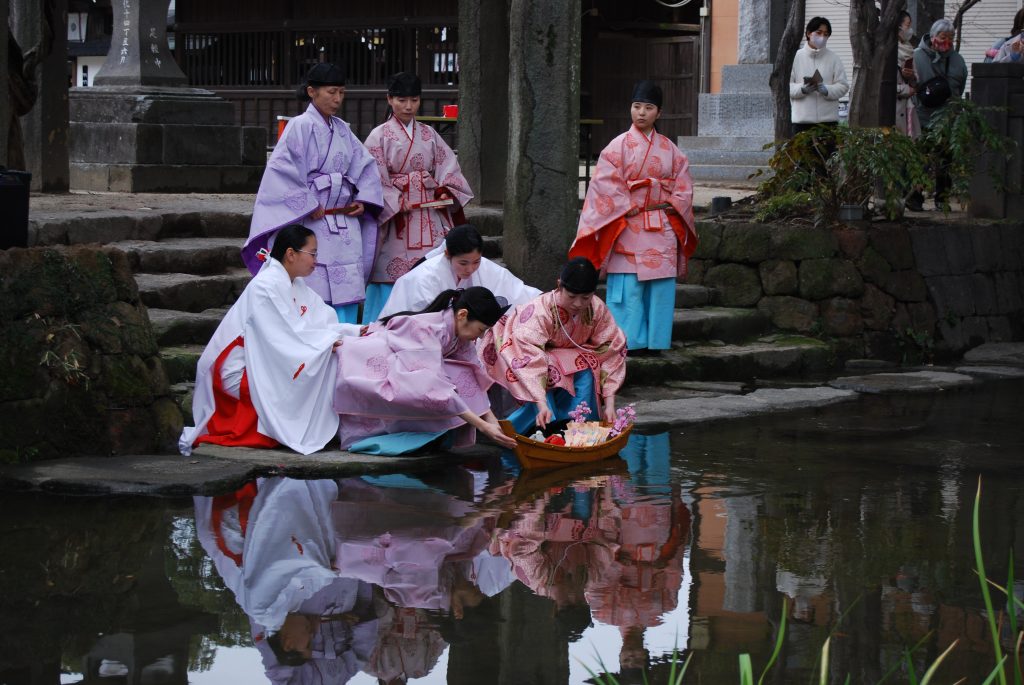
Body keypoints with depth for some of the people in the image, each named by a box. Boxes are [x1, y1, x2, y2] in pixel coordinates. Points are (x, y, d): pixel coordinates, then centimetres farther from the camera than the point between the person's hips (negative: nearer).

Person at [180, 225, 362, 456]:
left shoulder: (297, 287, 12)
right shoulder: (267, 286, -17)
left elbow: (323, 324, 7)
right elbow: (286, 338, -23)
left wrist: (358, 331, -7)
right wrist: (330, 341, -22)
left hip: (264, 367, 10)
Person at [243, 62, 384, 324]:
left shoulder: (342, 130, 14)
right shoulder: (301, 126, -7)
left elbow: (364, 165, 21)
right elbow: (282, 170, -15)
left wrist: (362, 199, 5)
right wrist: (309, 207, -15)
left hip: (345, 223, 7)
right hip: (312, 224, -7)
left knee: (348, 296, 6)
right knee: (317, 298, -9)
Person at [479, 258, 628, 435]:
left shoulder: (597, 309, -20)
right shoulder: (539, 312, -34)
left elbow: (611, 353, -17)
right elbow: (530, 362, -42)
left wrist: (609, 405, -23)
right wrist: (542, 406, -52)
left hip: (566, 357, 4)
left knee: (586, 373, -27)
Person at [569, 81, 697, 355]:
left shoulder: (669, 149, 9)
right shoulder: (619, 146, -2)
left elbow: (683, 182, 11)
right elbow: (605, 183, -8)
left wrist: (674, 205, -5)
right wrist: (628, 208, -13)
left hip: (663, 227, 4)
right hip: (627, 226, -4)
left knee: (661, 286, 3)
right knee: (628, 288, -6)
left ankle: (657, 340, 10)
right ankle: (629, 340, 0)